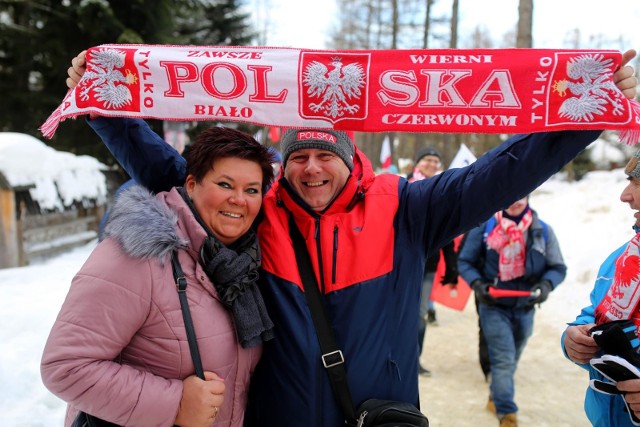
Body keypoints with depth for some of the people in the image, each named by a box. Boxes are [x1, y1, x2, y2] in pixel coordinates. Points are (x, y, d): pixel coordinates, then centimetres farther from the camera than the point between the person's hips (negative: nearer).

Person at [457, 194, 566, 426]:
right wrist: (477, 283, -18)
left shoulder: (542, 230, -5)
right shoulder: (484, 226, -9)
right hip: (494, 306, -3)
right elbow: (465, 261, -1)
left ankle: (496, 397, 41)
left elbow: (558, 267, 2)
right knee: (504, 360, -7)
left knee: (511, 359, 18)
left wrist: (546, 284, -18)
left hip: (525, 309, 3)